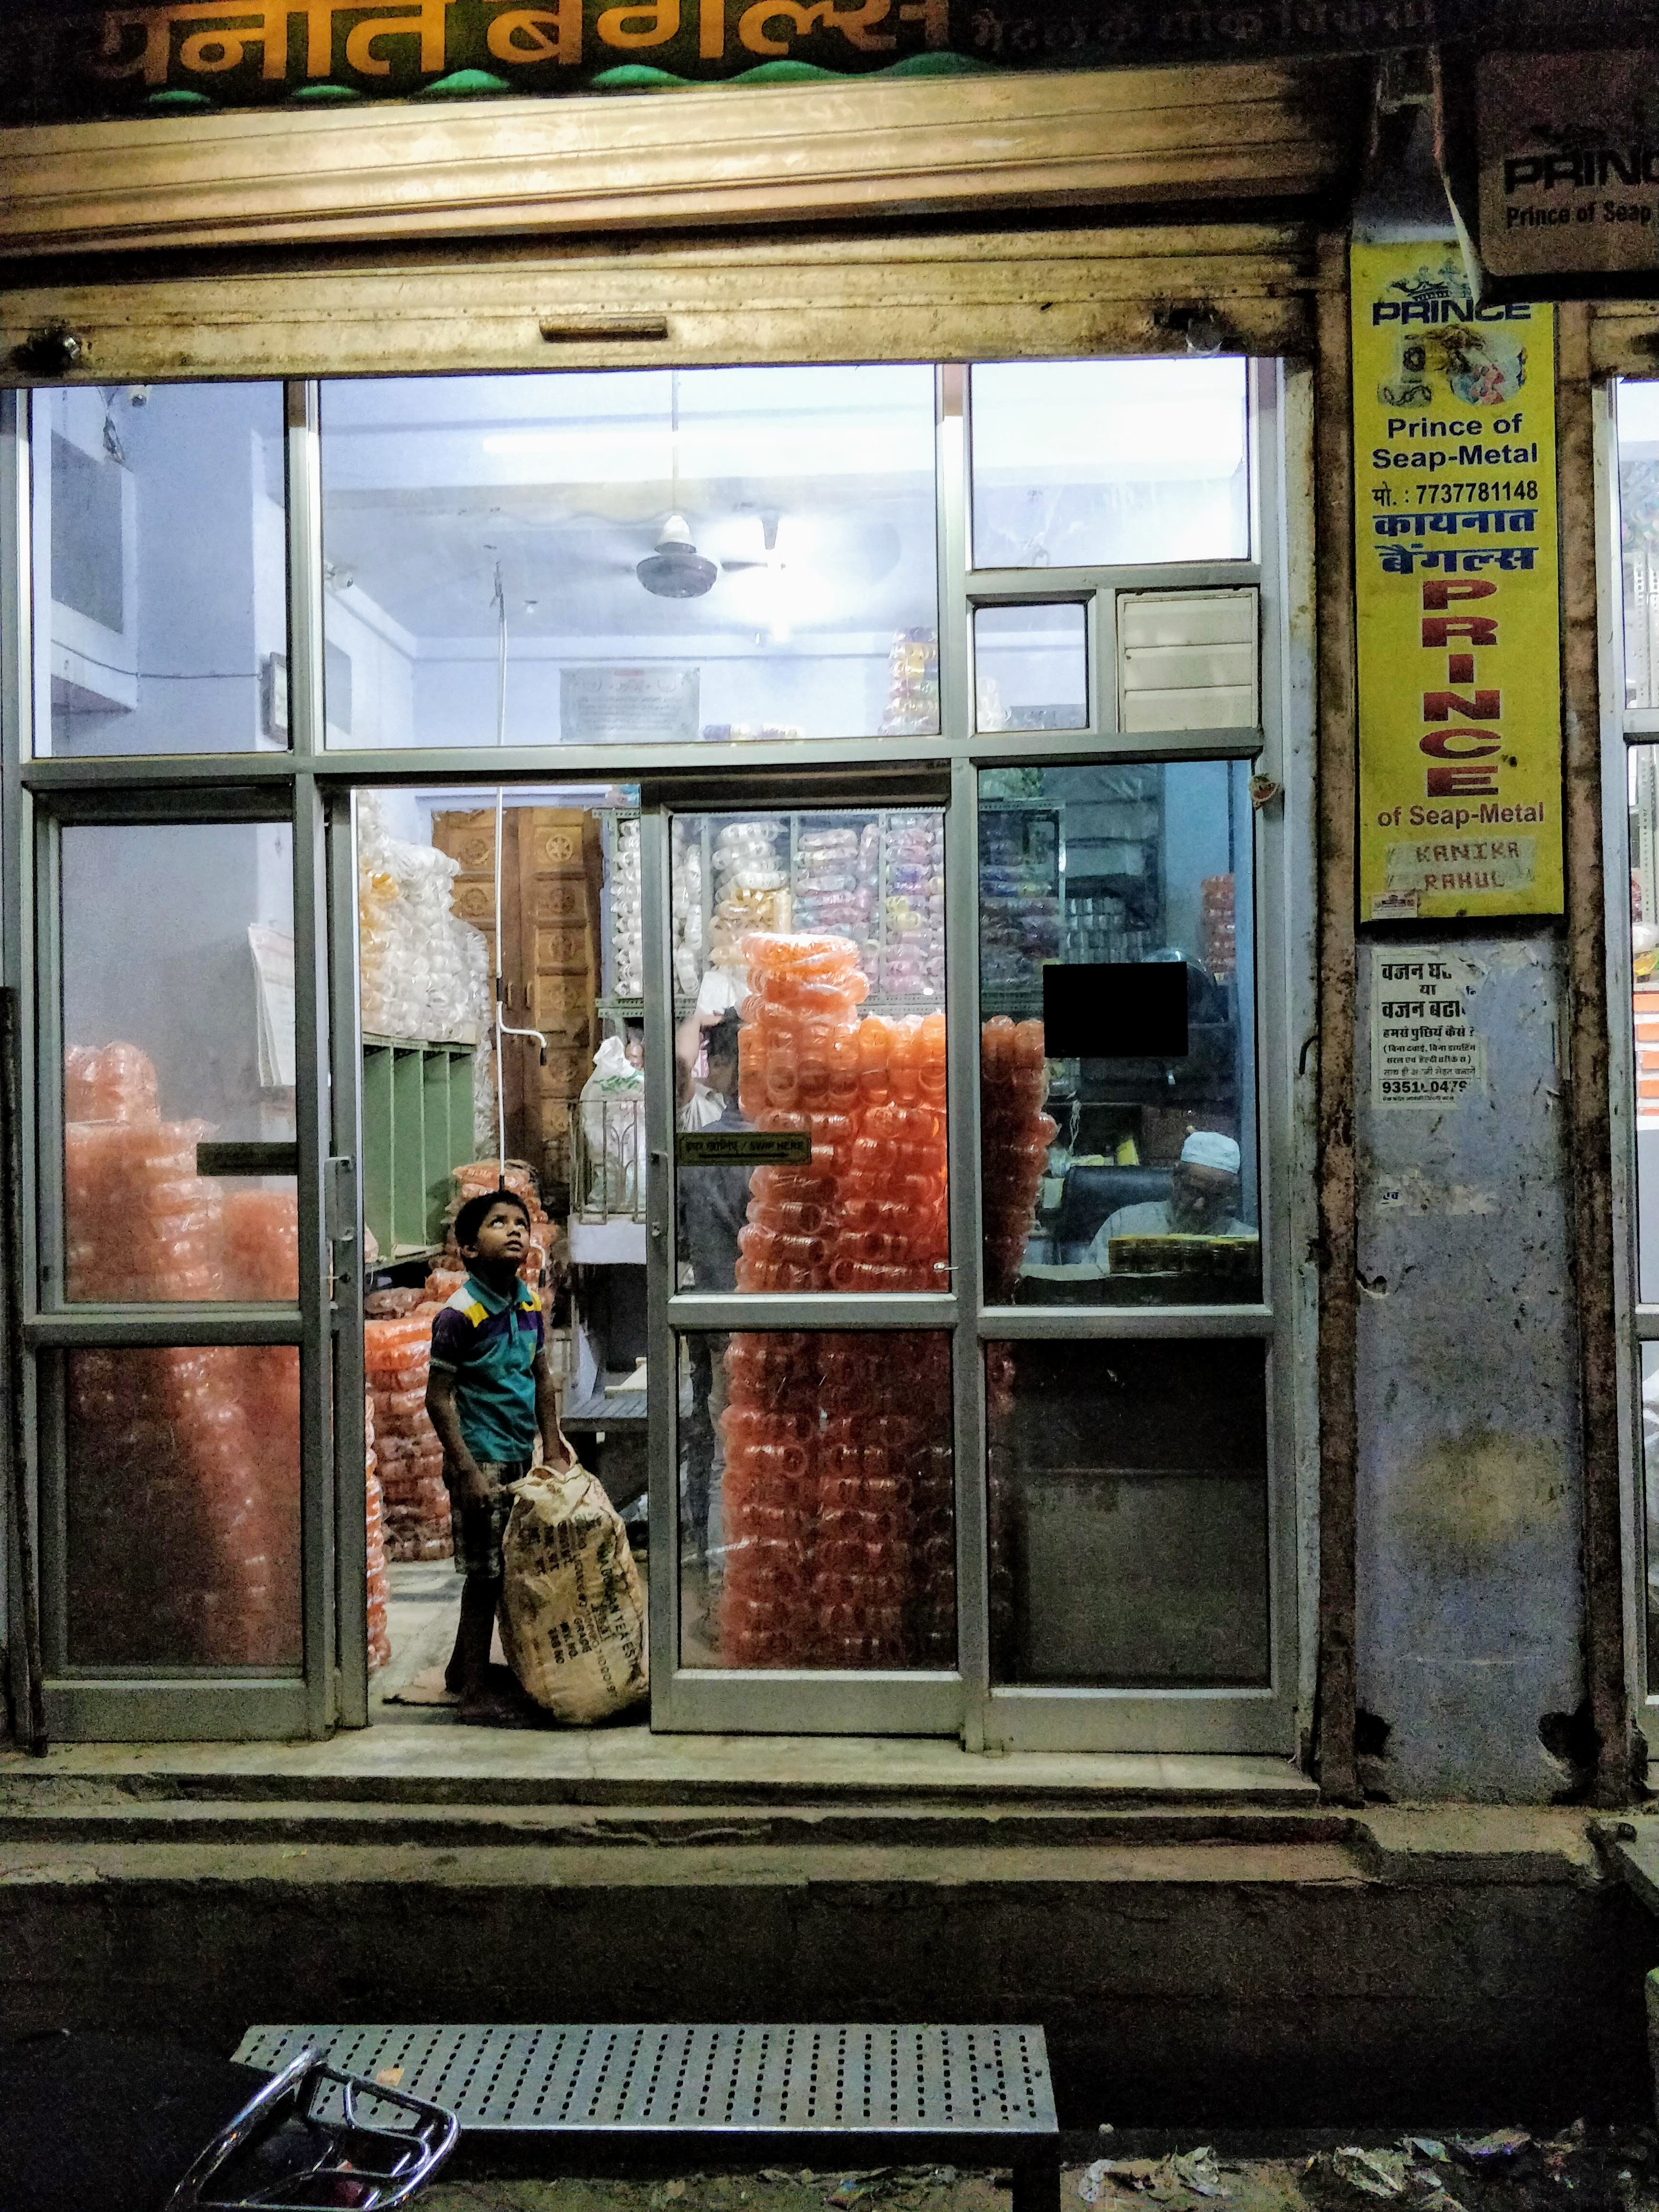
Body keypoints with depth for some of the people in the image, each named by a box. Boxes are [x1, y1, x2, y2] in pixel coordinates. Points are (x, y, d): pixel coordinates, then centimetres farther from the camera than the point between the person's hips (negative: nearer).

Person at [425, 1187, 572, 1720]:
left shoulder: (529, 1304, 4)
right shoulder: (460, 1315, -17)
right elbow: (439, 1398, -16)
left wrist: (552, 1445, 13)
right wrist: (467, 1470, -19)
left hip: (521, 1456, 7)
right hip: (481, 1459, -7)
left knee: (505, 1569, 16)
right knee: (485, 1573, -1)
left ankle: (460, 1669, 33)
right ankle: (474, 1691, 11)